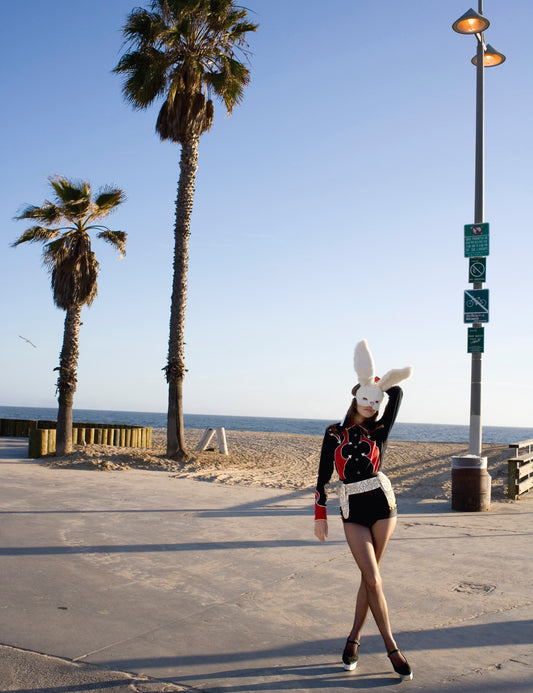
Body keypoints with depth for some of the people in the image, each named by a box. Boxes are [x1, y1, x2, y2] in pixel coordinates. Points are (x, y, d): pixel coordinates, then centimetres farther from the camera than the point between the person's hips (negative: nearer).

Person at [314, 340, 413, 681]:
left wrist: (375, 380, 2)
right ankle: (392, 648, 7)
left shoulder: (379, 432, 4)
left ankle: (354, 638, 24)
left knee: (369, 576, 7)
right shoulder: (335, 433, 3)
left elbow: (397, 393, -8)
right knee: (373, 579, -4)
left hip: (382, 505, 1)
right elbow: (323, 476, 4)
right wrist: (320, 514, 3)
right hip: (353, 512, -1)